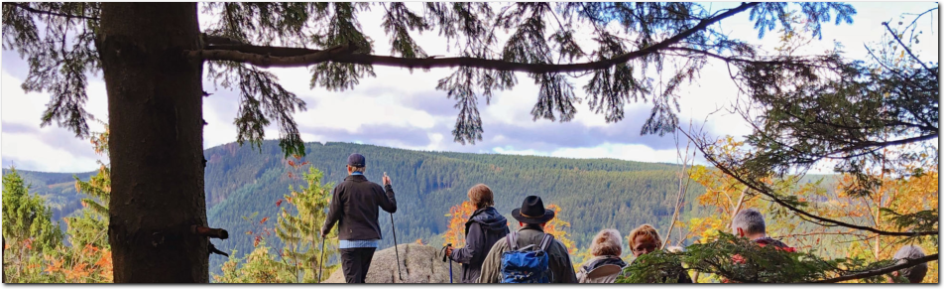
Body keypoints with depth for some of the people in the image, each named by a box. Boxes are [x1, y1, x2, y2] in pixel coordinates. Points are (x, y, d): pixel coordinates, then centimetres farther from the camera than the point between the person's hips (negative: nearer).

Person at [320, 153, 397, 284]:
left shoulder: (341, 188, -6)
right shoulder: (374, 188, 1)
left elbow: (333, 214, -6)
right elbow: (392, 207, 8)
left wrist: (324, 230, 12)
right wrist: (388, 187, 22)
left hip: (349, 242, -3)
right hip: (370, 242, 4)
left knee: (352, 279, -4)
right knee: (361, 278, 19)